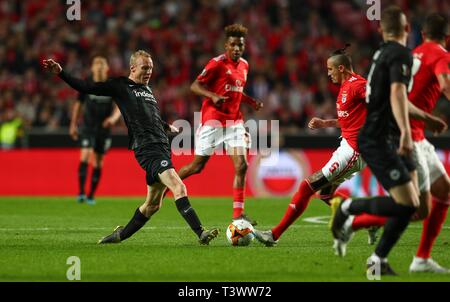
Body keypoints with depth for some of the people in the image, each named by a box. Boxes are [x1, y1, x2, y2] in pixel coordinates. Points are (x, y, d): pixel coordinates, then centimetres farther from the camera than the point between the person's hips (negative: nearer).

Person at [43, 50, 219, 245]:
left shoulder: (147, 89, 25)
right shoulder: (120, 86, 4)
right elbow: (87, 88, 3)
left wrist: (168, 127, 54)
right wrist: (60, 73, -4)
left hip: (162, 147, 8)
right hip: (147, 149, -8)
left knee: (153, 204, 11)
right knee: (179, 188, -23)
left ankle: (121, 234, 26)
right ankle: (201, 234, -29)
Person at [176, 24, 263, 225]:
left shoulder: (244, 65, 12)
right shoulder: (217, 63, -10)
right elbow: (194, 86, -12)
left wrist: (251, 102, 10)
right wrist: (214, 96, -28)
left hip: (234, 121, 6)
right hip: (213, 119, -6)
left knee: (241, 166, -7)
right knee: (197, 165, 0)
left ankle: (238, 213, -4)